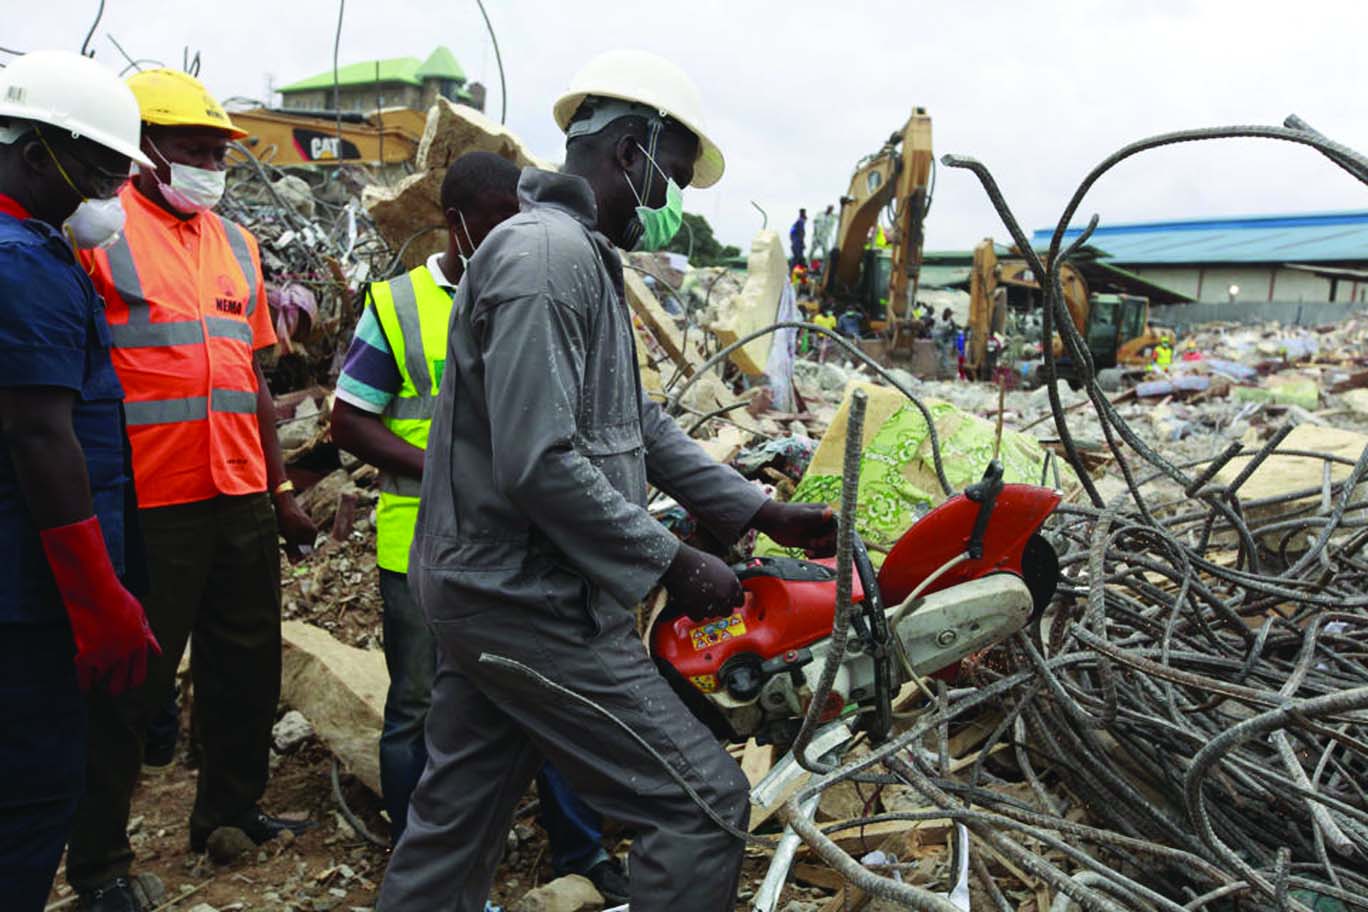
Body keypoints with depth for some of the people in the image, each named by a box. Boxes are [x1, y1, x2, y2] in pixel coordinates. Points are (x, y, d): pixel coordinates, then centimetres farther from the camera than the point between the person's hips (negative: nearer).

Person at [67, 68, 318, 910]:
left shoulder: (236, 242, 14)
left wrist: (280, 491, 16)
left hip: (241, 496, 7)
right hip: (149, 501, -6)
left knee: (247, 665, 16)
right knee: (132, 683, 5)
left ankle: (233, 808, 36)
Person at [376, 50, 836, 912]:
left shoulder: (585, 259, 17)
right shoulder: (546, 254, -17)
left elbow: (643, 427, 16)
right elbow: (540, 464, -25)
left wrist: (764, 511, 12)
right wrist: (672, 564, -17)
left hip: (492, 592, 10)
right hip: (533, 605, -10)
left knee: (453, 823, 19)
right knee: (704, 801, -2)